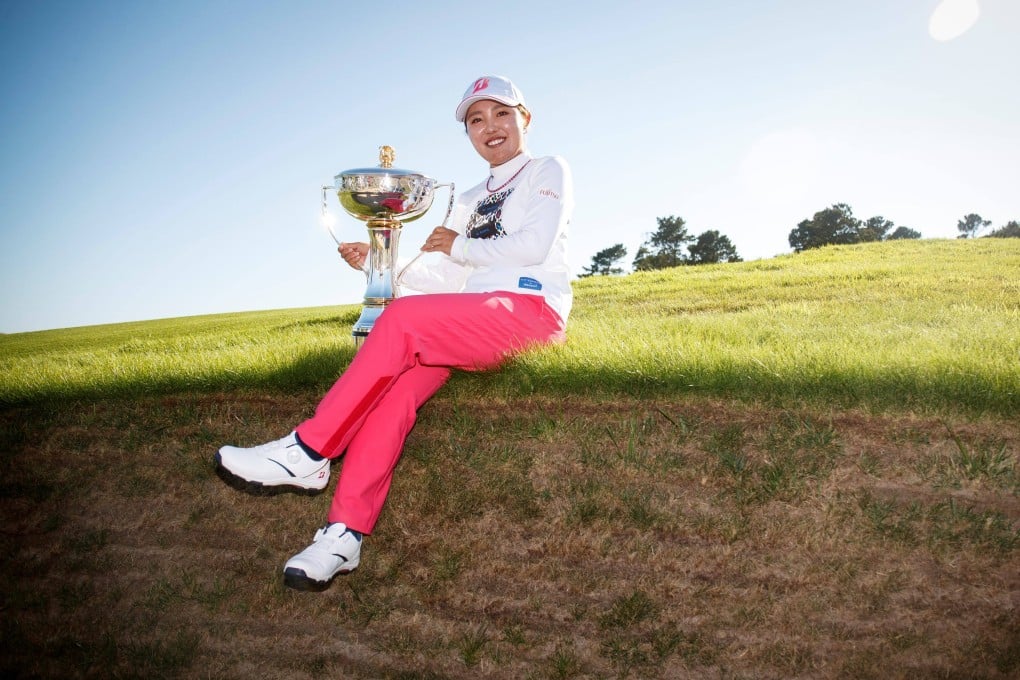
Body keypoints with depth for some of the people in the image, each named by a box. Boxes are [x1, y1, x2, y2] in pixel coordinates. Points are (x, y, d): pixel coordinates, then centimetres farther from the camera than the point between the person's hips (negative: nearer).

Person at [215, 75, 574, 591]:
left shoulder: (548, 171, 12)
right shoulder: (470, 201, 29)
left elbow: (535, 245, -7)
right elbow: (445, 279, 17)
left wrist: (460, 247, 2)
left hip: (532, 308, -5)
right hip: (476, 322, 6)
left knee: (402, 319, -28)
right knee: (397, 381, -23)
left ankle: (308, 453, -20)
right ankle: (344, 533, -27)